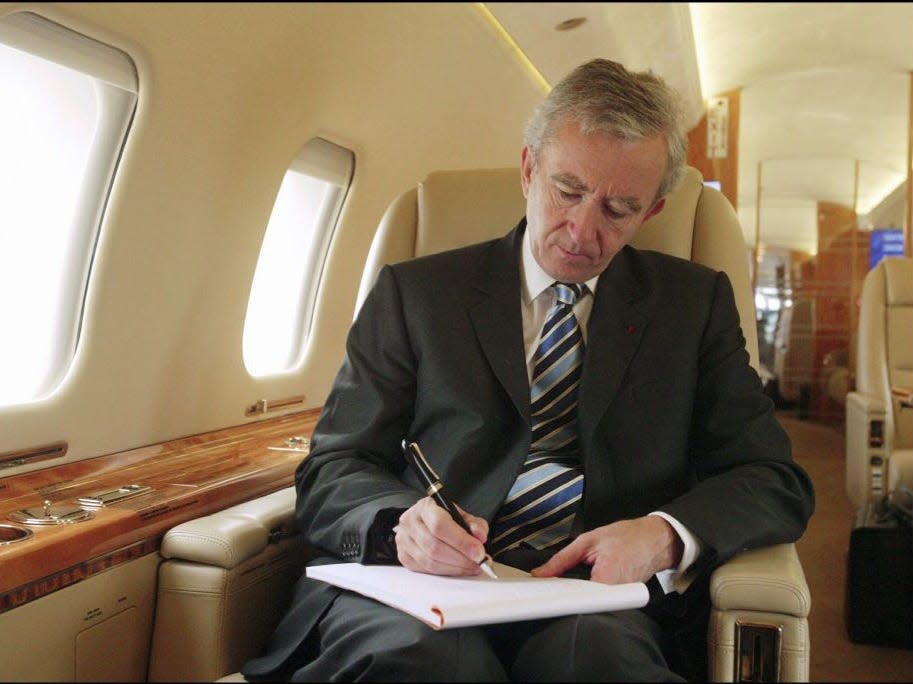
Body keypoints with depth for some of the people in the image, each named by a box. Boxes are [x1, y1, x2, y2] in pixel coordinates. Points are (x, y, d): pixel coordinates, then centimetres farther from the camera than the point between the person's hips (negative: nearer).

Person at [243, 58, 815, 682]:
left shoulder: (695, 302, 13)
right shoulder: (414, 293, 10)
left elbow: (778, 483, 9)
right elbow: (331, 472, 7)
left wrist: (665, 535, -13)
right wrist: (403, 521, -18)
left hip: (600, 606, 0)